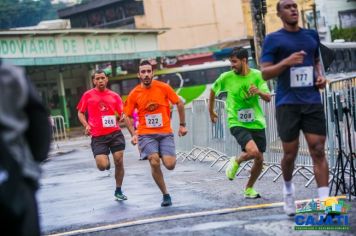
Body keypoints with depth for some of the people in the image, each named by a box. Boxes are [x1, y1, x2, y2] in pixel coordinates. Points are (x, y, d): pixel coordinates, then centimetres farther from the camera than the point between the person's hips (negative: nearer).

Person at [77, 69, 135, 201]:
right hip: (98, 136, -2)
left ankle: (118, 191, 16)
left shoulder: (114, 96, 8)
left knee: (119, 162, -1)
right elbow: (80, 113, 12)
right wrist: (86, 125, -6)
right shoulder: (88, 95, 4)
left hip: (115, 133, 2)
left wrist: (133, 133, -1)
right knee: (102, 166, -14)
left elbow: (123, 115, 11)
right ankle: (105, 160, 25)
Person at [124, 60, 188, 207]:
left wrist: (182, 125, 10)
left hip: (165, 133, 0)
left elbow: (179, 104, 9)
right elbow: (126, 116, 6)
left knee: (170, 165, -13)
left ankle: (163, 155, 26)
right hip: (146, 134, 0)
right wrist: (134, 134, -5)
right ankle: (165, 194, -3)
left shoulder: (163, 87, -3)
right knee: (154, 163, -22)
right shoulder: (134, 94, -2)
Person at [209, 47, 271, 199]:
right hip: (237, 123, -3)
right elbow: (213, 90, 12)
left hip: (257, 123, 3)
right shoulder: (226, 77, -6)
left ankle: (249, 189, 29)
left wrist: (259, 92, -31)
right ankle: (236, 162, 7)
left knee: (259, 160, 6)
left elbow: (268, 98, -9)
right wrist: (211, 112, 21)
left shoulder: (257, 76, -4)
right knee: (253, 151, -26)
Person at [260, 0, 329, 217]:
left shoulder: (312, 35, 13)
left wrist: (320, 76, 8)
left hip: (313, 101, 3)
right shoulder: (273, 39, 0)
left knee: (319, 151, -7)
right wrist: (286, 62, -22)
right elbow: (265, 73, -5)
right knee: (290, 153, 4)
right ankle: (288, 187, 33)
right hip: (287, 104, -3)